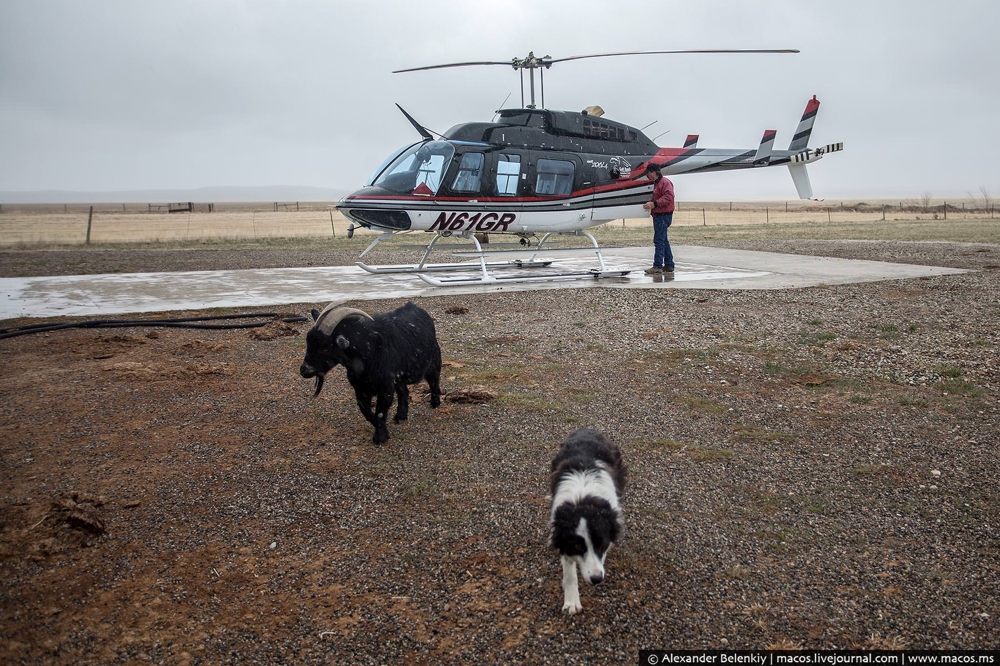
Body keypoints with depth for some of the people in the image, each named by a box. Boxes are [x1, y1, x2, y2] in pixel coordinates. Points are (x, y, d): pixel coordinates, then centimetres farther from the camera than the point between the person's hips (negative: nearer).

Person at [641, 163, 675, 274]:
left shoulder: (665, 182, -12)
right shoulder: (656, 183, 20)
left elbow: (668, 198, -23)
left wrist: (654, 204, -28)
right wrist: (650, 204, 14)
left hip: (663, 216, -11)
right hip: (659, 215, 11)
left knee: (659, 241, -12)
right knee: (664, 241, 13)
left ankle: (658, 267, -12)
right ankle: (669, 266, 18)